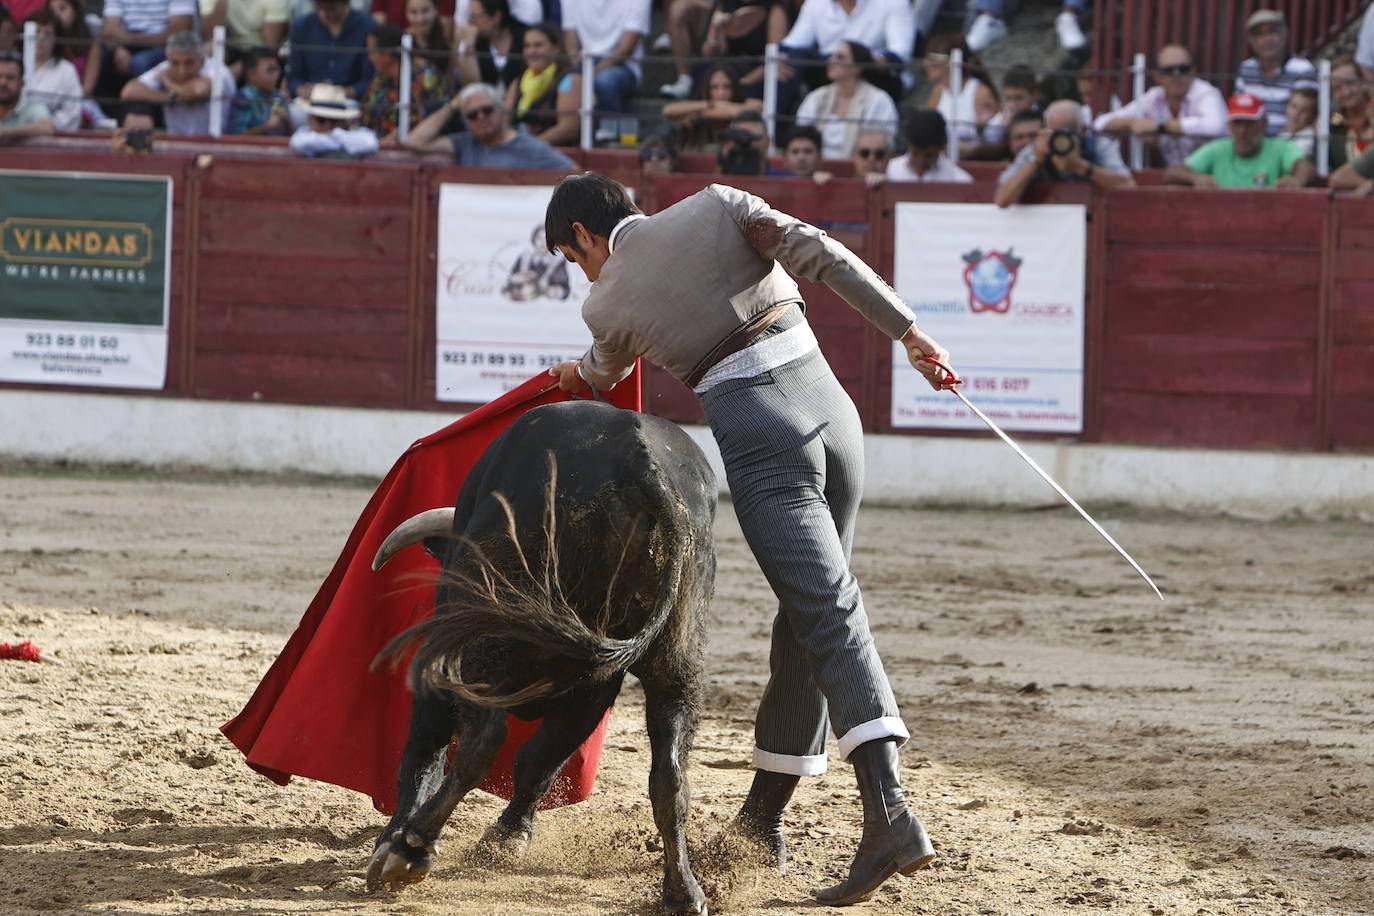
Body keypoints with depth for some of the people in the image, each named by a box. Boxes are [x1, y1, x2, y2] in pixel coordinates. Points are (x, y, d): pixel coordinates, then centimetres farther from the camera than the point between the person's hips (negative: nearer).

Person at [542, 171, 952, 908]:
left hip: (753, 433, -4)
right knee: (808, 607, 15)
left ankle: (889, 814, -29)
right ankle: (766, 807, 25)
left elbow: (605, 372, 35)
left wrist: (578, 377, 59)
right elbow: (819, 255, -1)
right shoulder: (716, 206, 13)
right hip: (829, 403, 4)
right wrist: (907, 331, -1)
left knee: (829, 617, -13)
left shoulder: (606, 305, 10)